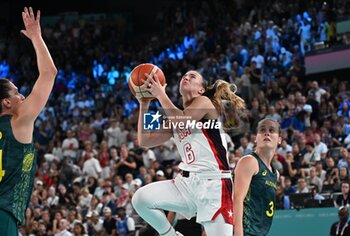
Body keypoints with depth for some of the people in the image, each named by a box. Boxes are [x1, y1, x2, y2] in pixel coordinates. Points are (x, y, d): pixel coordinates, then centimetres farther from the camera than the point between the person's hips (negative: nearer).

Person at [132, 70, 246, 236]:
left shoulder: (205, 102, 0)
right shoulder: (175, 119, 19)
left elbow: (183, 121, -19)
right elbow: (144, 140, 17)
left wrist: (160, 94, -9)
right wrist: (144, 105, 11)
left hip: (214, 183, -6)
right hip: (187, 182, 6)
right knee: (141, 198, -13)